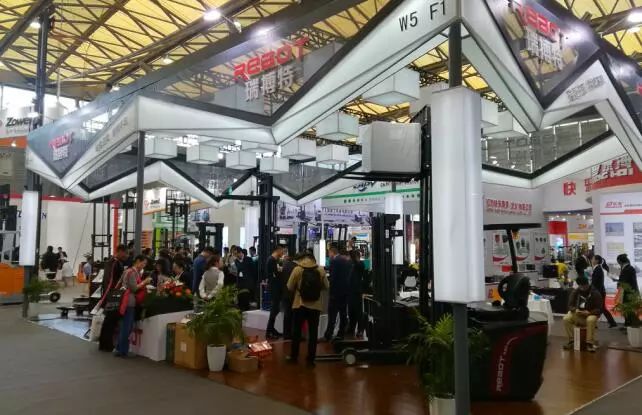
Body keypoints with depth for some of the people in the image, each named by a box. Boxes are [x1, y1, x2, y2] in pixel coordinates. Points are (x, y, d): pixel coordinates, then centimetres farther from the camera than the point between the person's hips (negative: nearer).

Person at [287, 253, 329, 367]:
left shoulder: (297, 269, -8)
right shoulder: (320, 270, -3)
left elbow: (289, 287, -4)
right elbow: (326, 286, 3)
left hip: (300, 305, -1)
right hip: (315, 305, 1)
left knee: (296, 331, 13)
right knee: (313, 332, 7)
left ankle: (293, 357, 22)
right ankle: (310, 359, 10)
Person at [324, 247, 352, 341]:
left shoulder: (334, 261, -13)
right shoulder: (348, 260, 10)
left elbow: (333, 277, -17)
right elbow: (350, 275, 11)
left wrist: (331, 290, -9)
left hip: (336, 291, -8)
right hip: (346, 290, 8)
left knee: (332, 314, -4)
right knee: (343, 313, 11)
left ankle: (328, 336, -3)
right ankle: (341, 334, 16)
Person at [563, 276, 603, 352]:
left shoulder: (595, 293, -10)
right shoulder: (575, 292, -1)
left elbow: (599, 310, -12)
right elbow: (570, 305, 1)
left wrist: (588, 312, -30)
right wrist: (575, 310, -23)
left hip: (590, 314, -3)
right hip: (577, 315, 3)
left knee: (591, 320, -39)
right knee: (566, 319, -26)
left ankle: (590, 343, -31)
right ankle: (571, 340, -13)